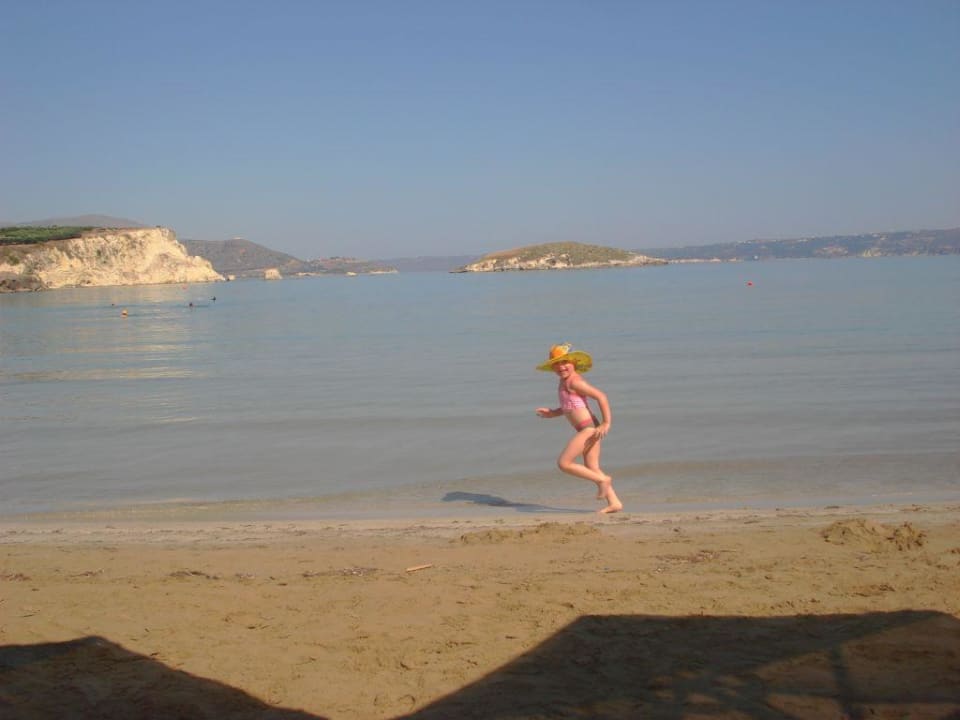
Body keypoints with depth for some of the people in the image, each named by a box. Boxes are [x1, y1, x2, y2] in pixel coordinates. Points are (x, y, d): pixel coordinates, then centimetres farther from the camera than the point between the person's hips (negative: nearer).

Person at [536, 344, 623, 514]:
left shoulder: (574, 381, -14)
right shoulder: (565, 382, 15)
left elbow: (601, 396, -19)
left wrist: (606, 423, -20)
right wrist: (551, 413, 10)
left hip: (589, 428, -10)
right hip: (587, 429, 10)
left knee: (564, 463, -8)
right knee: (592, 469, 11)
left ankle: (603, 480, -3)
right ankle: (614, 503, 12)